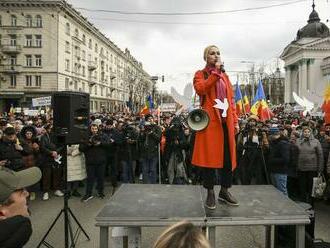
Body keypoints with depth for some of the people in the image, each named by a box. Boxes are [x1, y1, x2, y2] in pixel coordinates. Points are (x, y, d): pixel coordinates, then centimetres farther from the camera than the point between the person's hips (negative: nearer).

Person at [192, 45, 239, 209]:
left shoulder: (225, 76, 21)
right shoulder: (200, 74, 7)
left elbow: (231, 99, 17)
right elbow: (200, 89, -16)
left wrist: (235, 120, 10)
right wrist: (216, 72, -12)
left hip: (226, 121, 5)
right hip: (210, 120, -5)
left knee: (228, 157, 6)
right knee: (210, 156, -3)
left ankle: (225, 191, 20)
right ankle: (210, 193, 10)